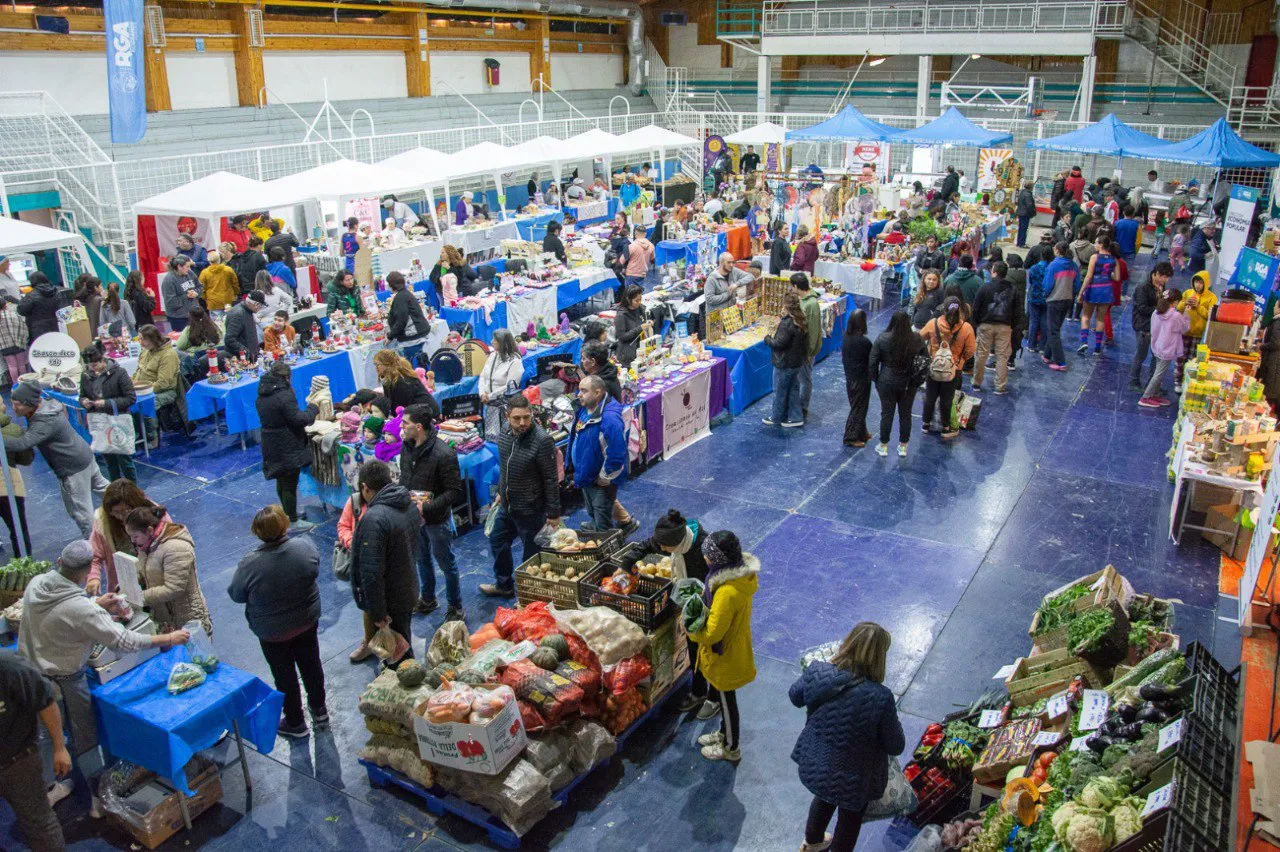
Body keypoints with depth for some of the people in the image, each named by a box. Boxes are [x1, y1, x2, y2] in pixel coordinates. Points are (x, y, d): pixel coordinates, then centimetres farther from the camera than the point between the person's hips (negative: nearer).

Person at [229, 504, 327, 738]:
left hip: (272, 632, -3)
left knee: (285, 675, 17)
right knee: (311, 665, 24)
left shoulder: (250, 564, -29)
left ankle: (295, 723, 35)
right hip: (307, 622, 3)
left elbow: (236, 594, -13)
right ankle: (319, 710, 43)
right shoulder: (304, 547, -21)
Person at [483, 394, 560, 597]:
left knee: (531, 553, 8)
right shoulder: (504, 435, -4)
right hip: (507, 505, 8)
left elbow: (551, 479, -20)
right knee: (497, 542, 24)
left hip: (531, 510, -8)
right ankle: (503, 584, 46)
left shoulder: (542, 440, -26)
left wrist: (553, 512, -16)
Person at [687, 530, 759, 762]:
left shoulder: (728, 593, -39)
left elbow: (712, 633, -30)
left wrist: (691, 631, -14)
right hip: (735, 647, 8)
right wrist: (702, 611, -4)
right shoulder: (741, 572, -10)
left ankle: (731, 749, 37)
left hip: (725, 656, -8)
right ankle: (725, 733, 51)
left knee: (726, 701, 16)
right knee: (724, 697, 29)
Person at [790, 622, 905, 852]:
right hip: (851, 779, -5)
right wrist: (893, 722, 2)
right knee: (849, 823, 26)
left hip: (813, 765, 5)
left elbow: (795, 696, 2)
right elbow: (896, 747, -18)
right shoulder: (879, 697, -33)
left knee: (824, 799, 37)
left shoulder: (817, 672, -21)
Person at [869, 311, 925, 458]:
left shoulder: (882, 339, -13)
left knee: (887, 414, 11)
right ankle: (903, 446, 26)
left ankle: (883, 446, 22)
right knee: (905, 414, 15)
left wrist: (876, 379, 6)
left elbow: (873, 362, -8)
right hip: (909, 384, 1)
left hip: (887, 383, -1)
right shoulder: (917, 339, -10)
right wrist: (918, 379, 13)